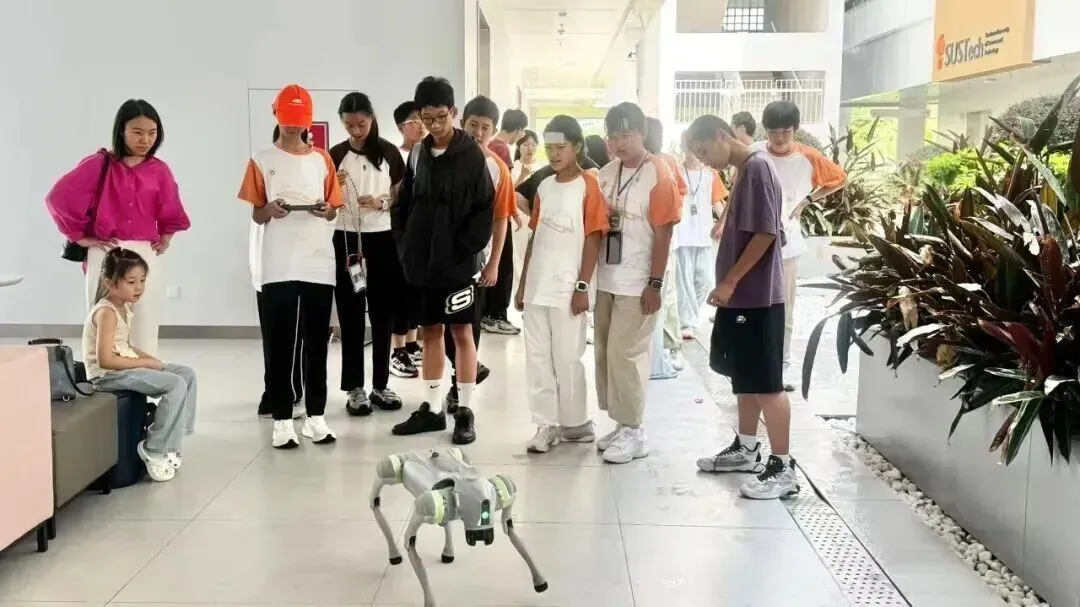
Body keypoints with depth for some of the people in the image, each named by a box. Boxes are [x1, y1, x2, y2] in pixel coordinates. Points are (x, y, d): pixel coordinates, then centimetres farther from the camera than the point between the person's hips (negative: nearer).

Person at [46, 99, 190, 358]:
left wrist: (165, 238, 10)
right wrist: (80, 236, -3)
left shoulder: (159, 171, 6)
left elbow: (171, 213, 20)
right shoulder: (99, 164, -2)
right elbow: (59, 197, -5)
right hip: (105, 254, -2)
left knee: (144, 332, 4)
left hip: (144, 255, 2)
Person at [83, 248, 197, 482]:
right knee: (176, 384, -21)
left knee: (187, 374, 4)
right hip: (107, 374, -10)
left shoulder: (126, 307, 11)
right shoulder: (106, 312, -18)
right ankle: (154, 450, -12)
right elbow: (105, 359, -25)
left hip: (124, 366, 10)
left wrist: (149, 358, 3)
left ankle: (170, 439, 5)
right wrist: (146, 362, -18)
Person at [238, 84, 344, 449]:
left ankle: (316, 416, 14)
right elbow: (256, 216, 6)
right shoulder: (262, 161, 4)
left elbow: (334, 210, 13)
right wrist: (269, 210, -16)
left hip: (319, 265, 2)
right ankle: (282, 420, 6)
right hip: (278, 268, -2)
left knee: (317, 343, 6)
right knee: (280, 346, 0)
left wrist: (327, 211, -10)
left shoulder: (323, 159, 10)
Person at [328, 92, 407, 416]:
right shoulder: (335, 155, 0)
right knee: (351, 315, 2)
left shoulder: (388, 152, 2)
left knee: (383, 313, 6)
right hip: (347, 240, -1)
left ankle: (381, 385, 17)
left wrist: (381, 202, -14)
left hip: (382, 239, 1)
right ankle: (355, 388, 9)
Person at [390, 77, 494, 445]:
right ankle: (431, 408, 21)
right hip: (423, 262, 5)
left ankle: (465, 412, 10)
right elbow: (403, 206, 13)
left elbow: (484, 210, -9)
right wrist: (405, 246, 2)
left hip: (458, 263, -5)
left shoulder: (472, 156, -7)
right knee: (431, 332, 11)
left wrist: (464, 251, -14)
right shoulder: (417, 154, 8)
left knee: (462, 333, 2)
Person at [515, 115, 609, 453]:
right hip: (537, 288, 6)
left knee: (567, 359, 2)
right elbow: (534, 238, 14)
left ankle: (575, 423, 17)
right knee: (537, 359, 6)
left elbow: (593, 240, -9)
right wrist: (522, 285, 12)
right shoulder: (544, 188, 12)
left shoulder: (589, 186, -5)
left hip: (568, 289, -6)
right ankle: (546, 425, 14)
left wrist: (583, 287, -14)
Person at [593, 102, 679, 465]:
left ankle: (633, 432, 6)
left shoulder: (658, 175, -10)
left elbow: (663, 233, -12)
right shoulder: (606, 173, 10)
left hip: (637, 283, -7)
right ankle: (621, 424, 21)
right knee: (605, 351, 10)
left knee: (625, 353, -5)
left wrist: (655, 283, -15)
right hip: (606, 280, 7)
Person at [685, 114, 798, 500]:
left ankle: (783, 468, 1)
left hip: (757, 297, -10)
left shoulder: (757, 167, -14)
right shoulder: (743, 172, 15)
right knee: (743, 377, 18)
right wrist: (729, 286, 16)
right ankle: (746, 449, 30)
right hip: (742, 295, 10)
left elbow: (766, 234, -21)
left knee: (766, 383, -5)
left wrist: (728, 282, -18)